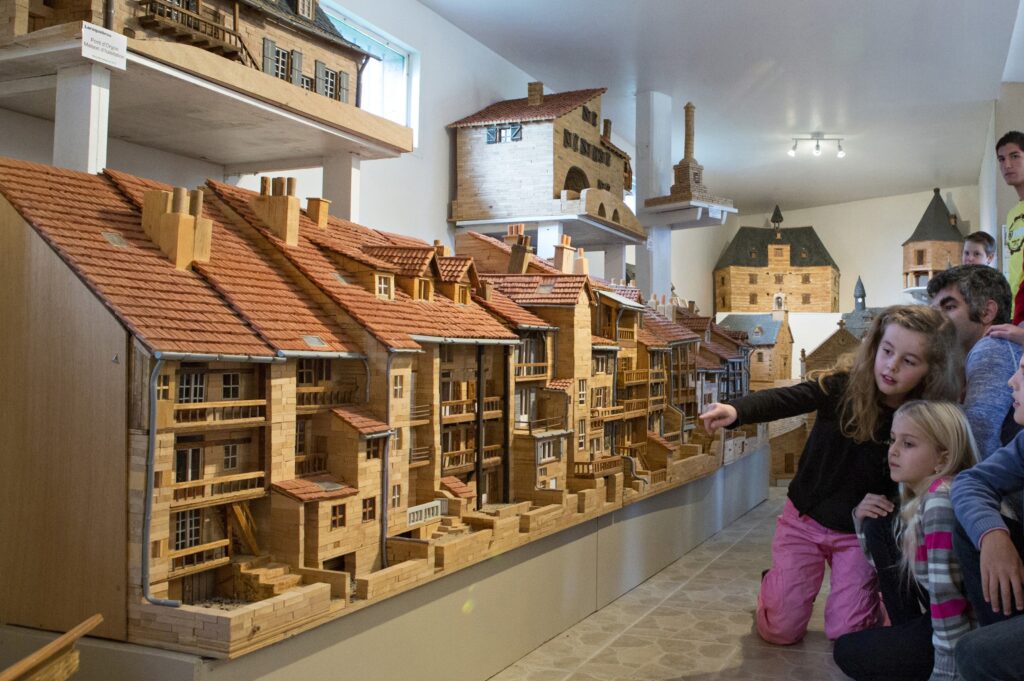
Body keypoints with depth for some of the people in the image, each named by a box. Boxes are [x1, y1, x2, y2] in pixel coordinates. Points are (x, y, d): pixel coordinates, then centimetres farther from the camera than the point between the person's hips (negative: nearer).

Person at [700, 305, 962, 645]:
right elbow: (785, 399, -35)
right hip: (804, 518, 0)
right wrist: (735, 410, -53)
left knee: (846, 632, -1)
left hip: (858, 534, 0)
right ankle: (772, 584, 34)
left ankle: (866, 589, 30)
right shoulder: (844, 385, -18)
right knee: (779, 630, 1)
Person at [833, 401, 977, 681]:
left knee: (848, 651, 0)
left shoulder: (941, 500, -22)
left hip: (963, 631, -9)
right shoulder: (918, 498, 5)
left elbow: (945, 590, -26)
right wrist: (863, 519, 1)